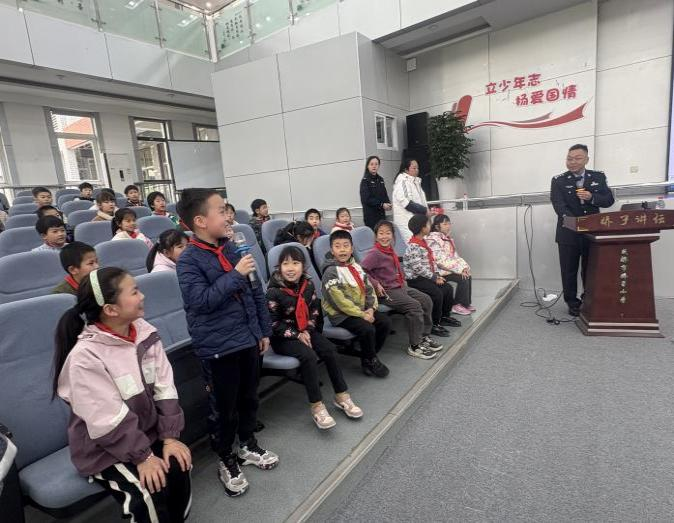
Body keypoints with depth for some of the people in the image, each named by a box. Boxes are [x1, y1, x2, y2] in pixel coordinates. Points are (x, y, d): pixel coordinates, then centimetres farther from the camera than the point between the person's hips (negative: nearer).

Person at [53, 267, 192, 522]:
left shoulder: (145, 332, -8)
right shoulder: (85, 356, -24)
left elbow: (164, 388, -8)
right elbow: (108, 421, -22)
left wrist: (170, 437, -12)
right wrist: (142, 456, -18)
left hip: (148, 432, 5)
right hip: (103, 447, -4)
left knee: (179, 467, -13)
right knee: (149, 493, -20)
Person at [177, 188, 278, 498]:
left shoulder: (232, 249, 4)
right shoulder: (189, 260, -14)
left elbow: (256, 292, 9)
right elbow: (200, 300, -26)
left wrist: (264, 330, 11)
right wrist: (235, 274, -26)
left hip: (249, 338, 6)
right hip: (218, 346, -6)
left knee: (249, 398, 20)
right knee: (226, 407, 10)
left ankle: (248, 444, 43)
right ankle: (226, 460, 33)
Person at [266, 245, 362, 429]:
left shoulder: (308, 285, 0)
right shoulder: (274, 292, -17)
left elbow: (314, 309, 8)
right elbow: (274, 323, -15)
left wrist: (307, 331, -7)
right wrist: (297, 335, -16)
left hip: (305, 330, 5)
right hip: (283, 337, -5)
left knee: (329, 349, -15)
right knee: (309, 356, -29)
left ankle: (341, 396, -1)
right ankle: (317, 406, -19)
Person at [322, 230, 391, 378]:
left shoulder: (356, 267, 8)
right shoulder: (331, 271, -16)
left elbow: (369, 288, 9)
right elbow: (340, 300, -22)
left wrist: (371, 308, -8)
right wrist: (361, 314, -20)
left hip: (362, 309, 8)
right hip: (341, 314, -8)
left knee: (385, 322, -5)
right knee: (368, 329, -26)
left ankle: (369, 357, 9)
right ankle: (370, 361, 1)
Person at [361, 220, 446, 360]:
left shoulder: (390, 250, 9)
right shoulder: (374, 253, -17)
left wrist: (403, 280, 14)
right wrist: (376, 284, -22)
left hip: (400, 286, 9)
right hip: (387, 292, -9)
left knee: (426, 300, 4)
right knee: (414, 306, -22)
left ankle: (425, 336, 16)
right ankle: (415, 346, -11)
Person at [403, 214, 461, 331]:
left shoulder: (423, 242, 12)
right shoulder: (413, 247, -19)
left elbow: (432, 260, 16)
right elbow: (419, 268, -23)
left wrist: (437, 275, 2)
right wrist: (434, 278, -16)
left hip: (428, 276, 10)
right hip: (415, 279, -10)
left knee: (448, 288, 3)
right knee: (437, 293, -23)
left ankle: (445, 316, 18)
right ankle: (434, 324, -9)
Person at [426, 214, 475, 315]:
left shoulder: (448, 238, 12)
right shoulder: (433, 239, -17)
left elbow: (455, 255, 12)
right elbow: (440, 260, -23)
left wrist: (464, 267, -5)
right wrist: (459, 269, -23)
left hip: (450, 268, 9)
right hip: (440, 270, -9)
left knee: (468, 277, -5)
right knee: (463, 279, -20)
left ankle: (466, 303, 7)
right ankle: (457, 305, -6)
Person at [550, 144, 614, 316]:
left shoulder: (598, 177, 7)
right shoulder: (558, 181, -1)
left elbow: (609, 200, 3)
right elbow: (559, 205, -14)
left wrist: (591, 197, -17)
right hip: (569, 233, -2)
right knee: (569, 270, 6)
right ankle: (572, 302, 20)